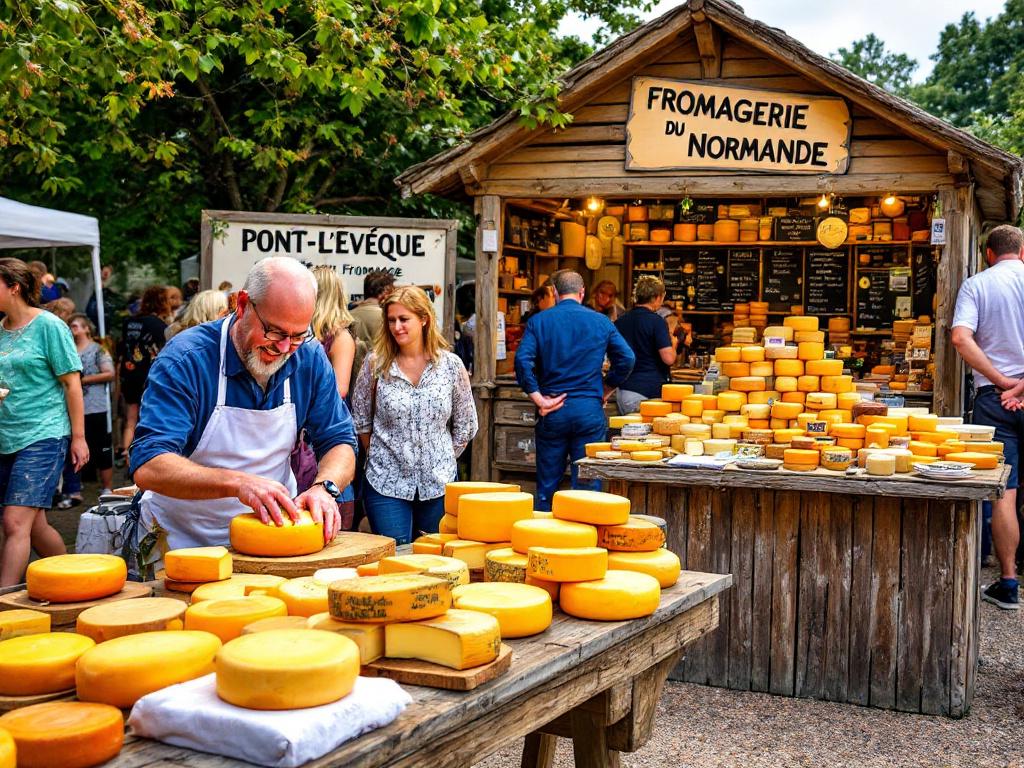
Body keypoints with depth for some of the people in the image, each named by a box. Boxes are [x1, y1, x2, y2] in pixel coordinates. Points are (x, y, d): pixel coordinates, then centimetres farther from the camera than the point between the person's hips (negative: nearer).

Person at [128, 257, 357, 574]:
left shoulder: (309, 359, -1)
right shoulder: (185, 359, -16)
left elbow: (339, 442, 5)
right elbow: (147, 467, -23)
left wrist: (324, 487, -18)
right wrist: (238, 482, -38)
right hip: (182, 544, -3)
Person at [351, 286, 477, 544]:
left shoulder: (451, 365, -1)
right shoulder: (375, 363, -3)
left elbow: (466, 426, 8)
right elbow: (361, 419, 7)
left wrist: (442, 460, 9)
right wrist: (379, 456, 10)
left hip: (438, 484, 1)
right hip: (387, 482, -1)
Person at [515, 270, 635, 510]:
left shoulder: (539, 321, 1)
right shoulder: (600, 321, 4)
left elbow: (522, 360, -13)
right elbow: (626, 359, 2)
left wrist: (538, 398, -9)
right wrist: (605, 391, 11)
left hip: (553, 411, 0)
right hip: (590, 409, 0)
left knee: (547, 486, 9)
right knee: (588, 485, 5)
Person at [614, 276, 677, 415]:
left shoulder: (620, 322, 9)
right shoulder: (656, 321, -11)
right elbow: (669, 359, -16)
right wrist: (673, 344, 3)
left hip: (624, 389, 7)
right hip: (650, 392, -6)